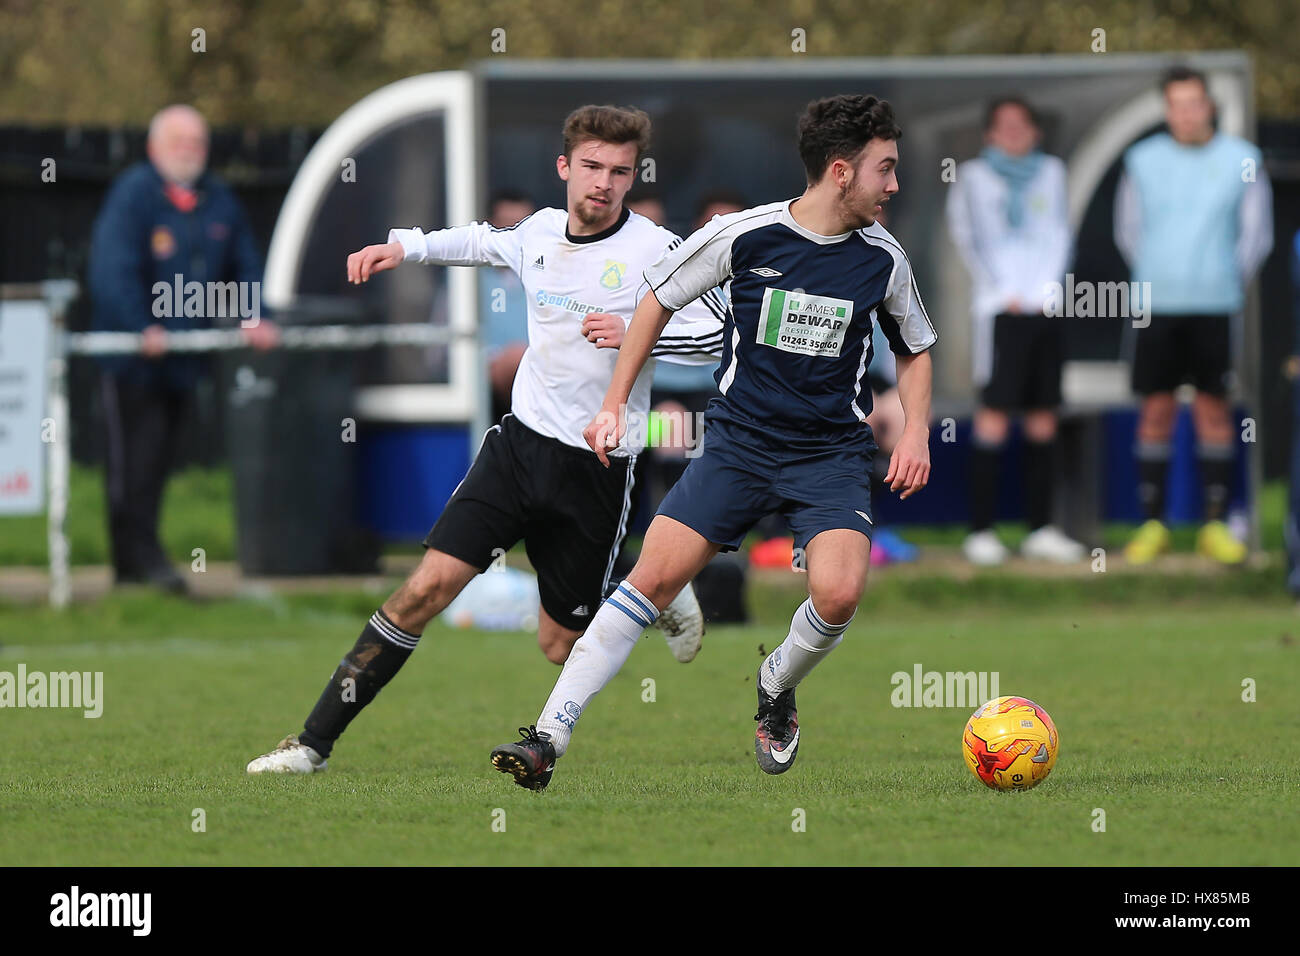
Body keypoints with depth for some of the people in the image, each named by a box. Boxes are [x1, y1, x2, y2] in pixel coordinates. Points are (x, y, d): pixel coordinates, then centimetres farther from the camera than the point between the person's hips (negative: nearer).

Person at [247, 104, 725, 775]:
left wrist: (635, 335, -22)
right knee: (429, 585, -11)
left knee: (560, 646, 5)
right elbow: (485, 242, 27)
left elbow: (713, 336, -8)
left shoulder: (657, 251, -11)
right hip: (520, 442, 3)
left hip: (597, 468, -3)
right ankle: (315, 743, -9)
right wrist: (403, 247, 17)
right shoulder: (540, 230, 4)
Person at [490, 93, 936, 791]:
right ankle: (549, 740, -9)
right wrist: (614, 404, 6)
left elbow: (916, 350, 18)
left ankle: (777, 689, 10)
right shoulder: (744, 235, -9)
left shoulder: (882, 258, -1)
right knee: (654, 576, -13)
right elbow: (660, 298, 7)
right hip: (740, 440, -1)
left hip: (833, 453, 1)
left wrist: (916, 431, 2)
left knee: (838, 594, -24)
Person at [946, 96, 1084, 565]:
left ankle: (1040, 528, 7)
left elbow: (1059, 234, 13)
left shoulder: (1050, 171, 15)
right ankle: (980, 531, -10)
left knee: (1043, 416, 3)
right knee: (994, 413, -9)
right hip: (1000, 309, -4)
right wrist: (1004, 292, -7)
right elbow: (970, 240, 1)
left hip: (1046, 306, 4)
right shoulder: (973, 176, 5)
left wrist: (1047, 289, 0)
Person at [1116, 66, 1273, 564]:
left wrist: (1228, 282, 4)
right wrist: (1159, 281, 11)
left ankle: (1215, 525, 7)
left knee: (1214, 410, 1)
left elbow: (1256, 234, 8)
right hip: (1158, 307, 1)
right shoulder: (1142, 161, 5)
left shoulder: (1242, 160, 2)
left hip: (1216, 306, -1)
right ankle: (1152, 525, 7)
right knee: (1156, 411, 1)